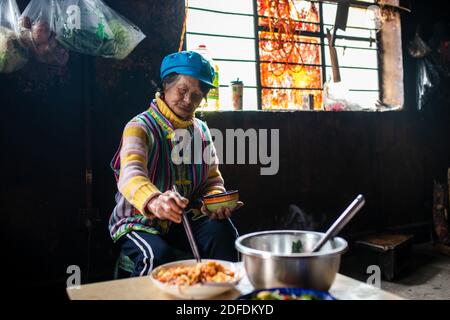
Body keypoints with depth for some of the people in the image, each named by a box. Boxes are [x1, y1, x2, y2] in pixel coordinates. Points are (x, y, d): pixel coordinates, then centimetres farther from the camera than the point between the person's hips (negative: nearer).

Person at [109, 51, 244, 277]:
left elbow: (213, 180, 10)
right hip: (140, 221, -4)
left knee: (222, 231, -25)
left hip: (186, 220, 4)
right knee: (159, 255, -33)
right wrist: (154, 202, -53)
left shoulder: (202, 130, 8)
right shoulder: (141, 127, -11)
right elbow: (131, 174, -31)